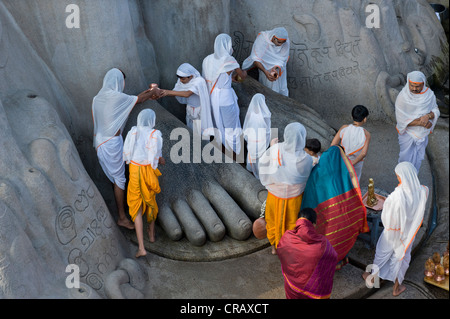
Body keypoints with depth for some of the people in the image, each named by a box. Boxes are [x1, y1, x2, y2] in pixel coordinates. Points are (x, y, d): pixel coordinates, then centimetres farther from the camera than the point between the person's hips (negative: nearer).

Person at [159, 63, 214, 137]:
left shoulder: (199, 81, -30)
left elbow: (187, 94, -40)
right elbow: (175, 92, -9)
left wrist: (168, 92, -44)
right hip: (189, 110, 6)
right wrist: (160, 94, -26)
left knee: (200, 133, 4)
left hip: (199, 111, -6)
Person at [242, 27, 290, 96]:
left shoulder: (286, 42, -24)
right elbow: (255, 59, -32)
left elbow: (282, 59, -18)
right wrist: (266, 72, -46)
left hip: (278, 68, 2)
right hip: (265, 68, -2)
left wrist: (275, 68, -40)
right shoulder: (262, 38, -30)